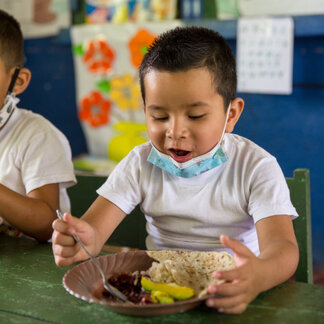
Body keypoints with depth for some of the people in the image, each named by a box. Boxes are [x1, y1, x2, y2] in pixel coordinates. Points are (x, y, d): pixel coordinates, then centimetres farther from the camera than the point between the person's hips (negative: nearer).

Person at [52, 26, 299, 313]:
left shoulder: (257, 168, -9)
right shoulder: (140, 164, 0)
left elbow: (281, 245, -21)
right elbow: (95, 225, -7)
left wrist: (261, 275, -44)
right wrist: (83, 240, -33)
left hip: (228, 298, -1)